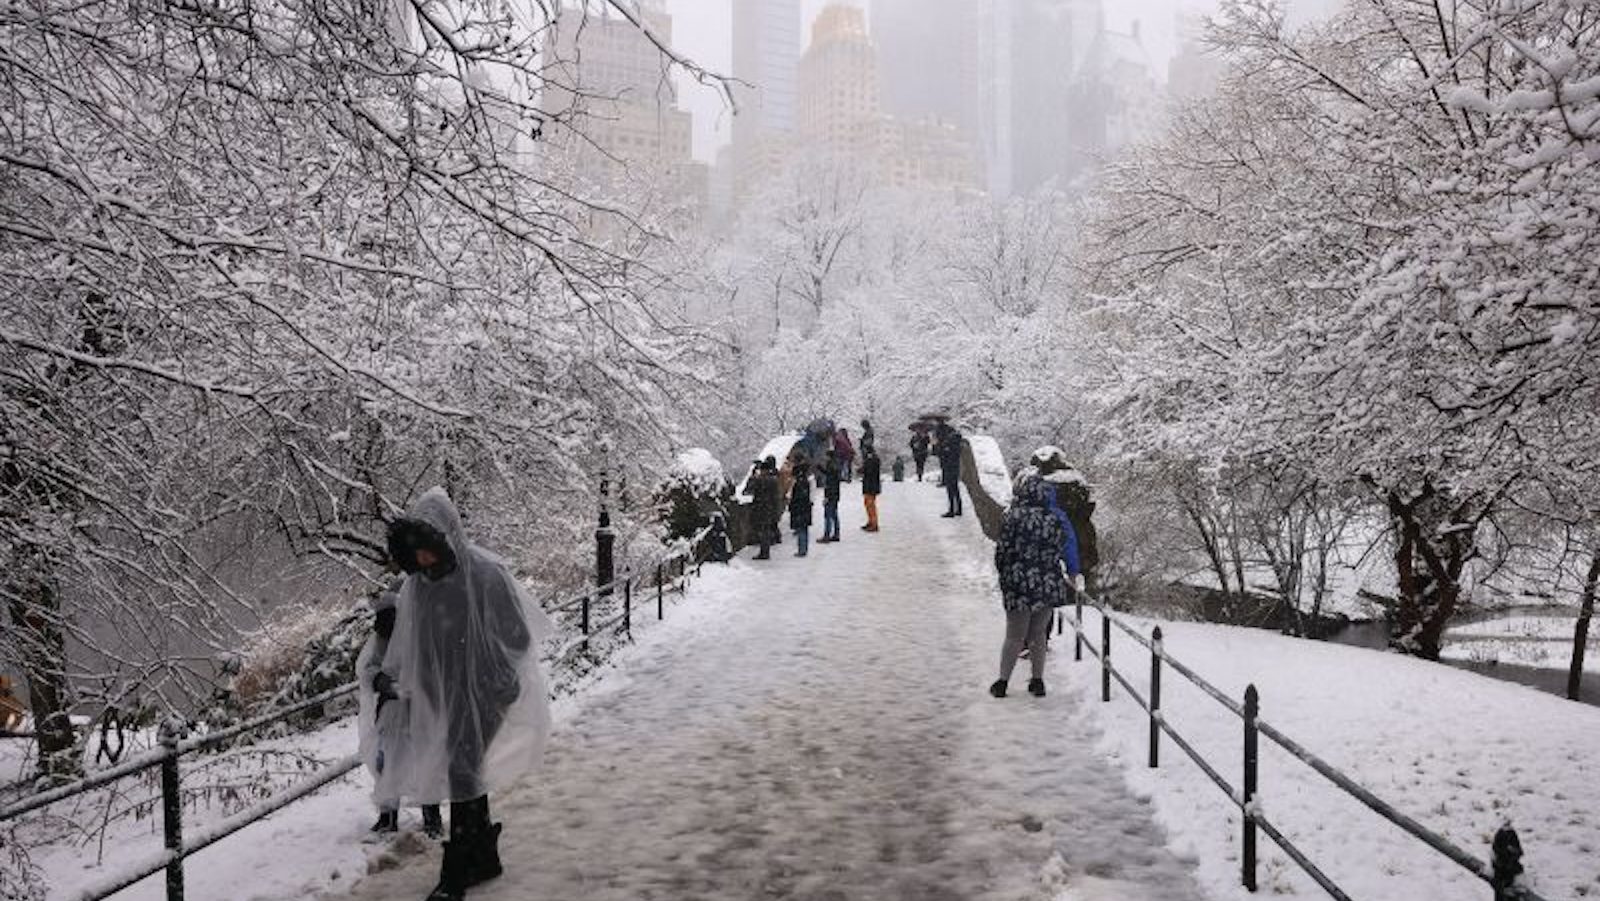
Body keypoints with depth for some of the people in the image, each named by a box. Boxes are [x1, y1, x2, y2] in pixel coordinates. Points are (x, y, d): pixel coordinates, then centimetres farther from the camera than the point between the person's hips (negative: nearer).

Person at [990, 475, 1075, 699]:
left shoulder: (1013, 517, -12)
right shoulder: (1054, 521, -1)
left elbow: (1002, 550, -8)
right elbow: (1062, 551, 5)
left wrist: (1003, 573, 9)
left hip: (1019, 586, -3)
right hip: (1048, 586, 3)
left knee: (1014, 636, 9)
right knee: (1038, 635, 16)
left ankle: (1003, 682, 14)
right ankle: (1038, 681, 21)